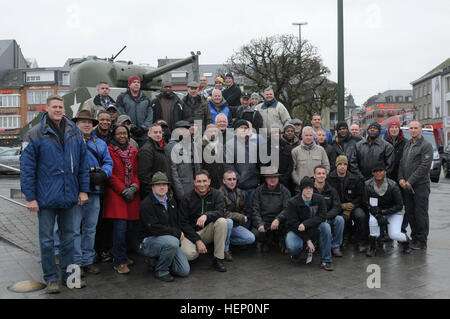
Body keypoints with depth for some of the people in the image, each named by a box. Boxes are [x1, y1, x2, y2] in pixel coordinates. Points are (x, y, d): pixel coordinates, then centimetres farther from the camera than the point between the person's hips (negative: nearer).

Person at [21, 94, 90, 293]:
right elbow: (27, 168, -6)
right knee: (47, 240, 6)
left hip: (69, 196, 3)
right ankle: (51, 278, 20)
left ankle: (69, 274, 27)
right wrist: (30, 197, -10)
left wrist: (83, 190, 4)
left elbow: (83, 163, 8)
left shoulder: (74, 133, 5)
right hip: (46, 197, -3)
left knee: (69, 237, 13)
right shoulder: (35, 135, -5)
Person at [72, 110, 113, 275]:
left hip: (94, 192, 5)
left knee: (90, 228, 13)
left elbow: (108, 162, 12)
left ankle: (87, 260, 24)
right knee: (74, 229, -4)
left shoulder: (100, 144, 17)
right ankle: (75, 262, 6)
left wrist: (102, 174, -9)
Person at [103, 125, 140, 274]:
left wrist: (134, 187, -5)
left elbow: (137, 172, 14)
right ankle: (119, 262, -2)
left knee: (129, 227, 5)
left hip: (132, 194, 5)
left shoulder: (134, 152, 16)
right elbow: (110, 174, -5)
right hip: (116, 194, -5)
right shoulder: (109, 150, 1)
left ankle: (122, 256, 23)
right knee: (120, 227, -11)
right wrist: (123, 190, -10)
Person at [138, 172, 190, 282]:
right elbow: (154, 228, -22)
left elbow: (177, 222, 21)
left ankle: (158, 260, 19)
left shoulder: (171, 201, 10)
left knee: (185, 271, -6)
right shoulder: (146, 204, -14)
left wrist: (180, 234, 2)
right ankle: (160, 270, -12)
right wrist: (177, 233, -16)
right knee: (172, 242, -38)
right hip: (149, 241, -7)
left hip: (172, 239, 7)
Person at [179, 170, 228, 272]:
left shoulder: (215, 194, -1)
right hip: (191, 233, -2)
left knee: (222, 221, -28)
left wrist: (206, 215, -38)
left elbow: (220, 212, -17)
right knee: (189, 254, -32)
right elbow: (184, 223, -7)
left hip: (208, 231, 2)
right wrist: (197, 241, -17)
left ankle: (218, 259, -18)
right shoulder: (187, 199, -6)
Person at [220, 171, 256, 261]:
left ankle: (225, 240, 5)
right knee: (229, 221, -39)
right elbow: (223, 213, -21)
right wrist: (240, 217, -17)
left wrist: (242, 218, 0)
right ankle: (225, 249, -20)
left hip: (236, 225, 6)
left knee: (251, 238, -10)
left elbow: (243, 209, 21)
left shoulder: (238, 192, 8)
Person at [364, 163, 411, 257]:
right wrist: (378, 216, -24)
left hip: (394, 212, -2)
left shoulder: (393, 185, -21)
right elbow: (366, 203, -9)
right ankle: (372, 247, -10)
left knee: (394, 234, -22)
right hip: (377, 211, 2)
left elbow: (399, 205, -15)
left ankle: (405, 240, 16)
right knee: (373, 220, -32)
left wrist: (382, 212, -23)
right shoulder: (368, 185, -14)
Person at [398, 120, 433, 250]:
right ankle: (414, 238, 21)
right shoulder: (407, 144, 17)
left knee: (421, 214, -2)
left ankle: (421, 241, 5)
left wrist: (410, 181, -15)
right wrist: (401, 178, -1)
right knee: (410, 213, 10)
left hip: (420, 185, -7)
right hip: (406, 185, 7)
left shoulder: (426, 145, -6)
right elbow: (402, 163, 15)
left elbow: (425, 166, -14)